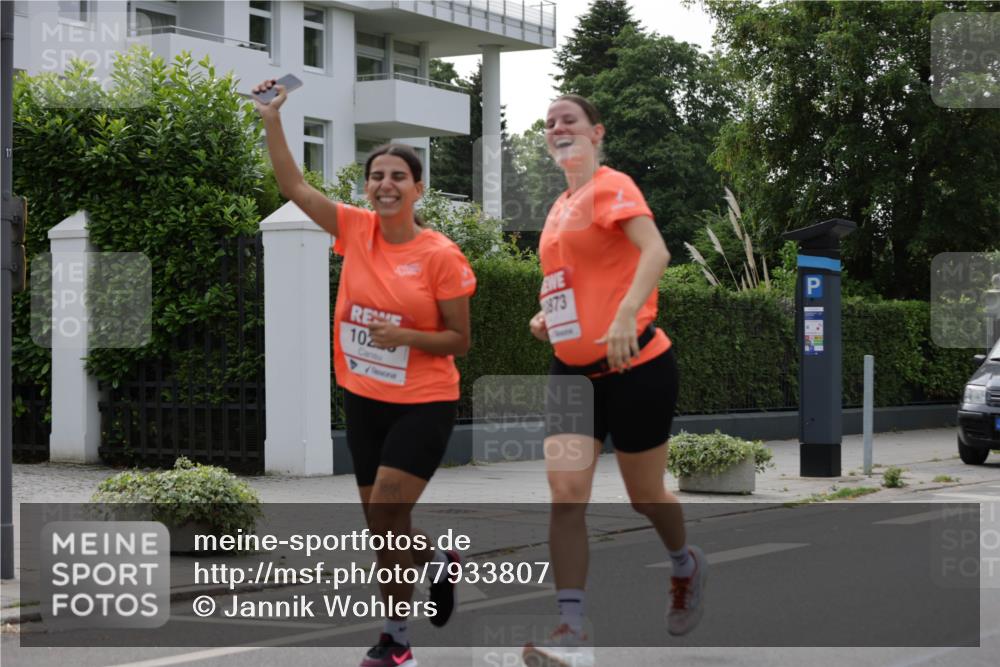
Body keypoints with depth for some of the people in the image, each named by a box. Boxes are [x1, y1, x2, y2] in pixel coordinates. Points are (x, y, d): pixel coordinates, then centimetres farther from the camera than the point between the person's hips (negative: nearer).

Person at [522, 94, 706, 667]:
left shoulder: (613, 186, -10)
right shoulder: (560, 206, 12)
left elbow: (655, 252, -27)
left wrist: (626, 316, -40)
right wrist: (548, 315, 11)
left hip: (635, 366, -6)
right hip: (573, 371, 6)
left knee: (644, 494, 10)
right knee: (565, 494, -10)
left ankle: (687, 565, 42)